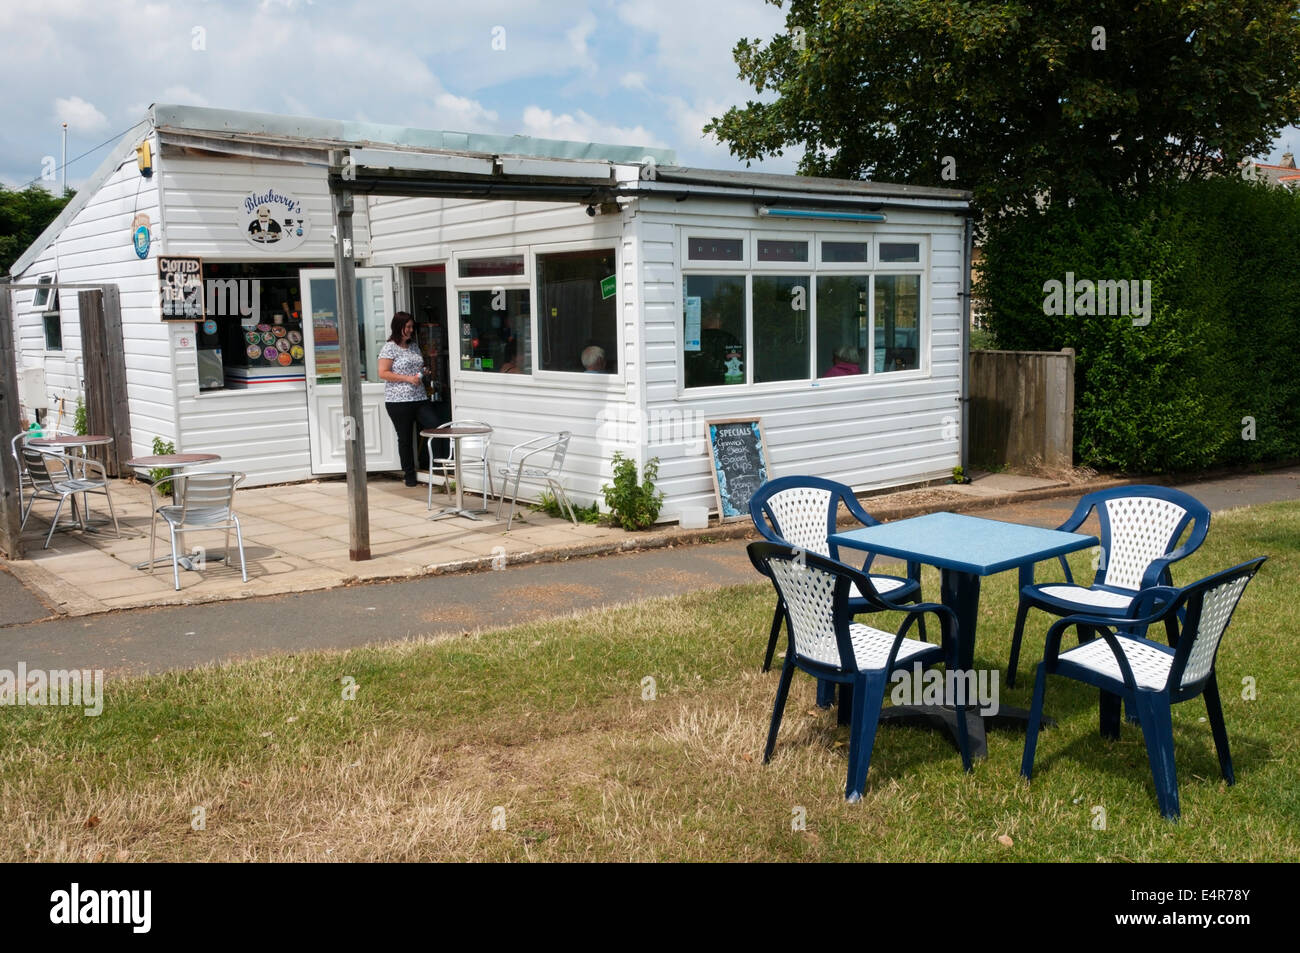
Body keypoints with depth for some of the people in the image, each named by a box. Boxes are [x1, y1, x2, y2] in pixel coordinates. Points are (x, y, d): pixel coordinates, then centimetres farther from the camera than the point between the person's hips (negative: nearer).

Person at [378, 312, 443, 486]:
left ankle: (427, 466, 9)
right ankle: (409, 475, 15)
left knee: (435, 427, -6)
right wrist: (407, 378, -16)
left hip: (420, 398, 6)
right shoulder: (390, 348, -6)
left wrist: (423, 372, 6)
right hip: (398, 401, -6)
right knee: (405, 438, 3)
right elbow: (383, 373, -12)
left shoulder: (414, 346, 15)